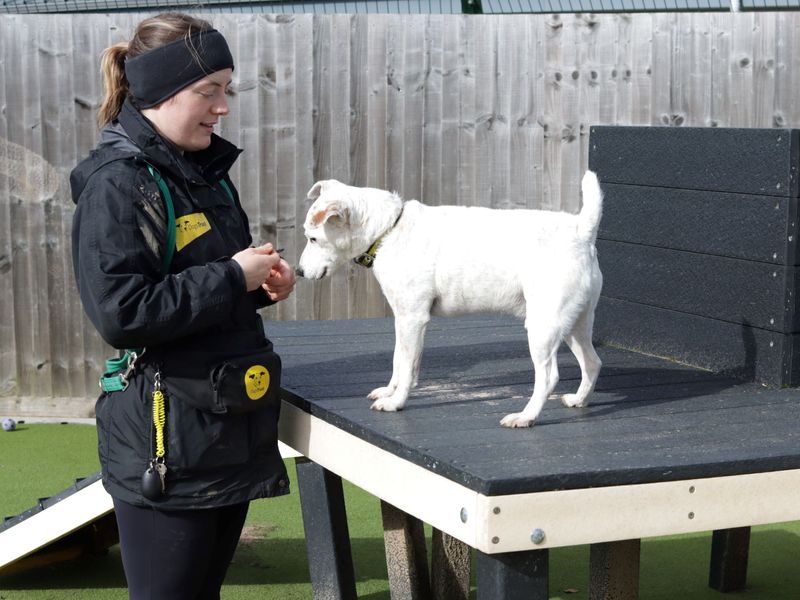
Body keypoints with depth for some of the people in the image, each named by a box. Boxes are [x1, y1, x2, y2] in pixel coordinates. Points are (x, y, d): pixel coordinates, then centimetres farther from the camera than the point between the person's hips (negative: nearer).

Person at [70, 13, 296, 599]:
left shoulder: (205, 171, 11)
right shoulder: (117, 183, -14)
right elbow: (119, 312, -24)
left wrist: (262, 280, 4)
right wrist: (232, 278, -17)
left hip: (232, 428, 8)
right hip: (167, 435, -8)